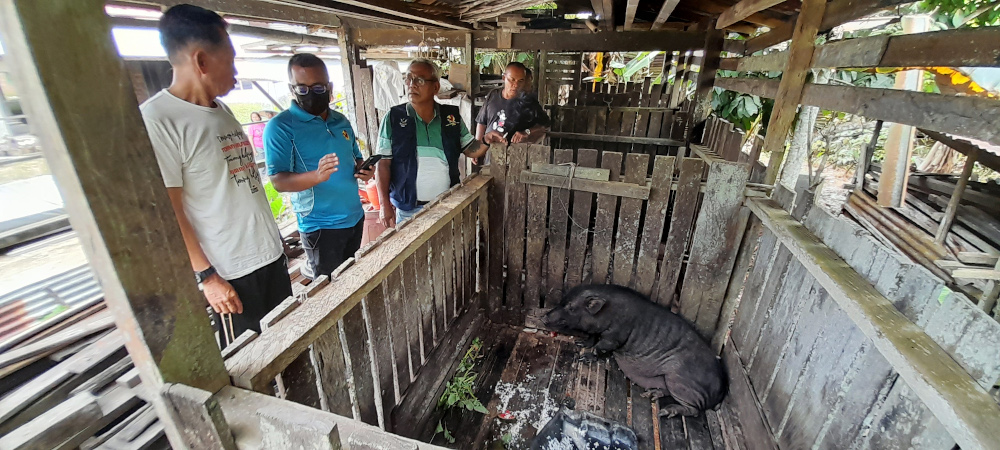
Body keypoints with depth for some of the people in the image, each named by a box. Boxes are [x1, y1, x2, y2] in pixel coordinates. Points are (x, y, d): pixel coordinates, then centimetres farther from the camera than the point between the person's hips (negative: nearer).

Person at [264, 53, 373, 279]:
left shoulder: (341, 121, 8)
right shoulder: (280, 126, -11)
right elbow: (278, 180, -16)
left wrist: (364, 170, -5)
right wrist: (317, 176, -35)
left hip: (355, 217, 6)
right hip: (321, 226, -6)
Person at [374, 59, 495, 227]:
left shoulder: (451, 116, 1)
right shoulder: (393, 117, -6)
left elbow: (470, 149, 7)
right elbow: (383, 164, -6)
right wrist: (384, 205, -10)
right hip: (408, 209, -2)